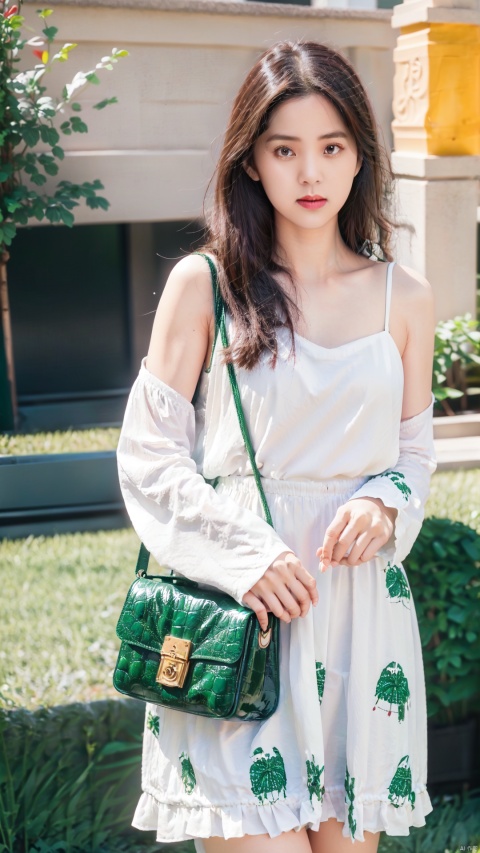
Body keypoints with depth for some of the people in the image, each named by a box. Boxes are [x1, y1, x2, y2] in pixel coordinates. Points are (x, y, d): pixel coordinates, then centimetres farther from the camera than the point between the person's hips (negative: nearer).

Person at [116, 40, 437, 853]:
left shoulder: (404, 298, 7)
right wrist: (242, 554, -14)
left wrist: (383, 507, -7)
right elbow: (149, 452, -2)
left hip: (359, 608, 3)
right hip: (233, 606, -3)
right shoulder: (203, 285, -1)